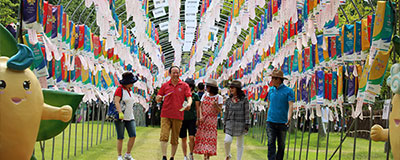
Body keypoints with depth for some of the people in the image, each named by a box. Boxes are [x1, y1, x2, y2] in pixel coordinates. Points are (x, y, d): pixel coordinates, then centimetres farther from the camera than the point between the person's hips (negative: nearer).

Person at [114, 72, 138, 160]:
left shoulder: (130, 90, 13)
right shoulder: (120, 89, -10)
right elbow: (116, 102, -19)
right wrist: (120, 113, -31)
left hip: (130, 118, 7)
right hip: (120, 117, -7)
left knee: (133, 136, -4)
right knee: (120, 138, -2)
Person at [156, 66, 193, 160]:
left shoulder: (184, 86, 7)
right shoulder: (165, 85, 9)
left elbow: (189, 97, -1)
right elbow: (158, 100, 13)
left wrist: (189, 104, -24)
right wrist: (158, 98, -11)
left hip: (178, 116, 0)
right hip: (165, 115, 0)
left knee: (175, 139, 5)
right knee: (164, 136, -14)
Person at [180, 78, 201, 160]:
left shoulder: (195, 96, 2)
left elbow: (197, 108, 6)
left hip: (192, 119, -2)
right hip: (182, 119, 2)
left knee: (191, 137, -13)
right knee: (183, 139, 6)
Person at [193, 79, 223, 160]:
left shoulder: (219, 97, -3)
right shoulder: (205, 95, 8)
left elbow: (220, 110, -6)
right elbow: (200, 107, 5)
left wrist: (215, 105, -26)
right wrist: (200, 116, -9)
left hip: (212, 120, -3)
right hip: (203, 120, 4)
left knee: (210, 137, -7)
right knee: (202, 137, 2)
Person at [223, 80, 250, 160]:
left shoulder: (244, 99, -3)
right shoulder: (228, 100, 7)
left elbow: (247, 112, -3)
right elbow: (226, 113, 13)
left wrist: (247, 125, -9)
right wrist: (224, 125, 11)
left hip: (240, 124, -2)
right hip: (230, 123, 2)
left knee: (240, 144, 5)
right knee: (227, 140, -14)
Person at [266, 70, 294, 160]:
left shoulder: (288, 91, -4)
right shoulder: (271, 90, 9)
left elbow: (291, 105, -14)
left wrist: (289, 117, -31)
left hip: (282, 122, -2)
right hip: (271, 122, 2)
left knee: (281, 145, 7)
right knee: (271, 143, -9)